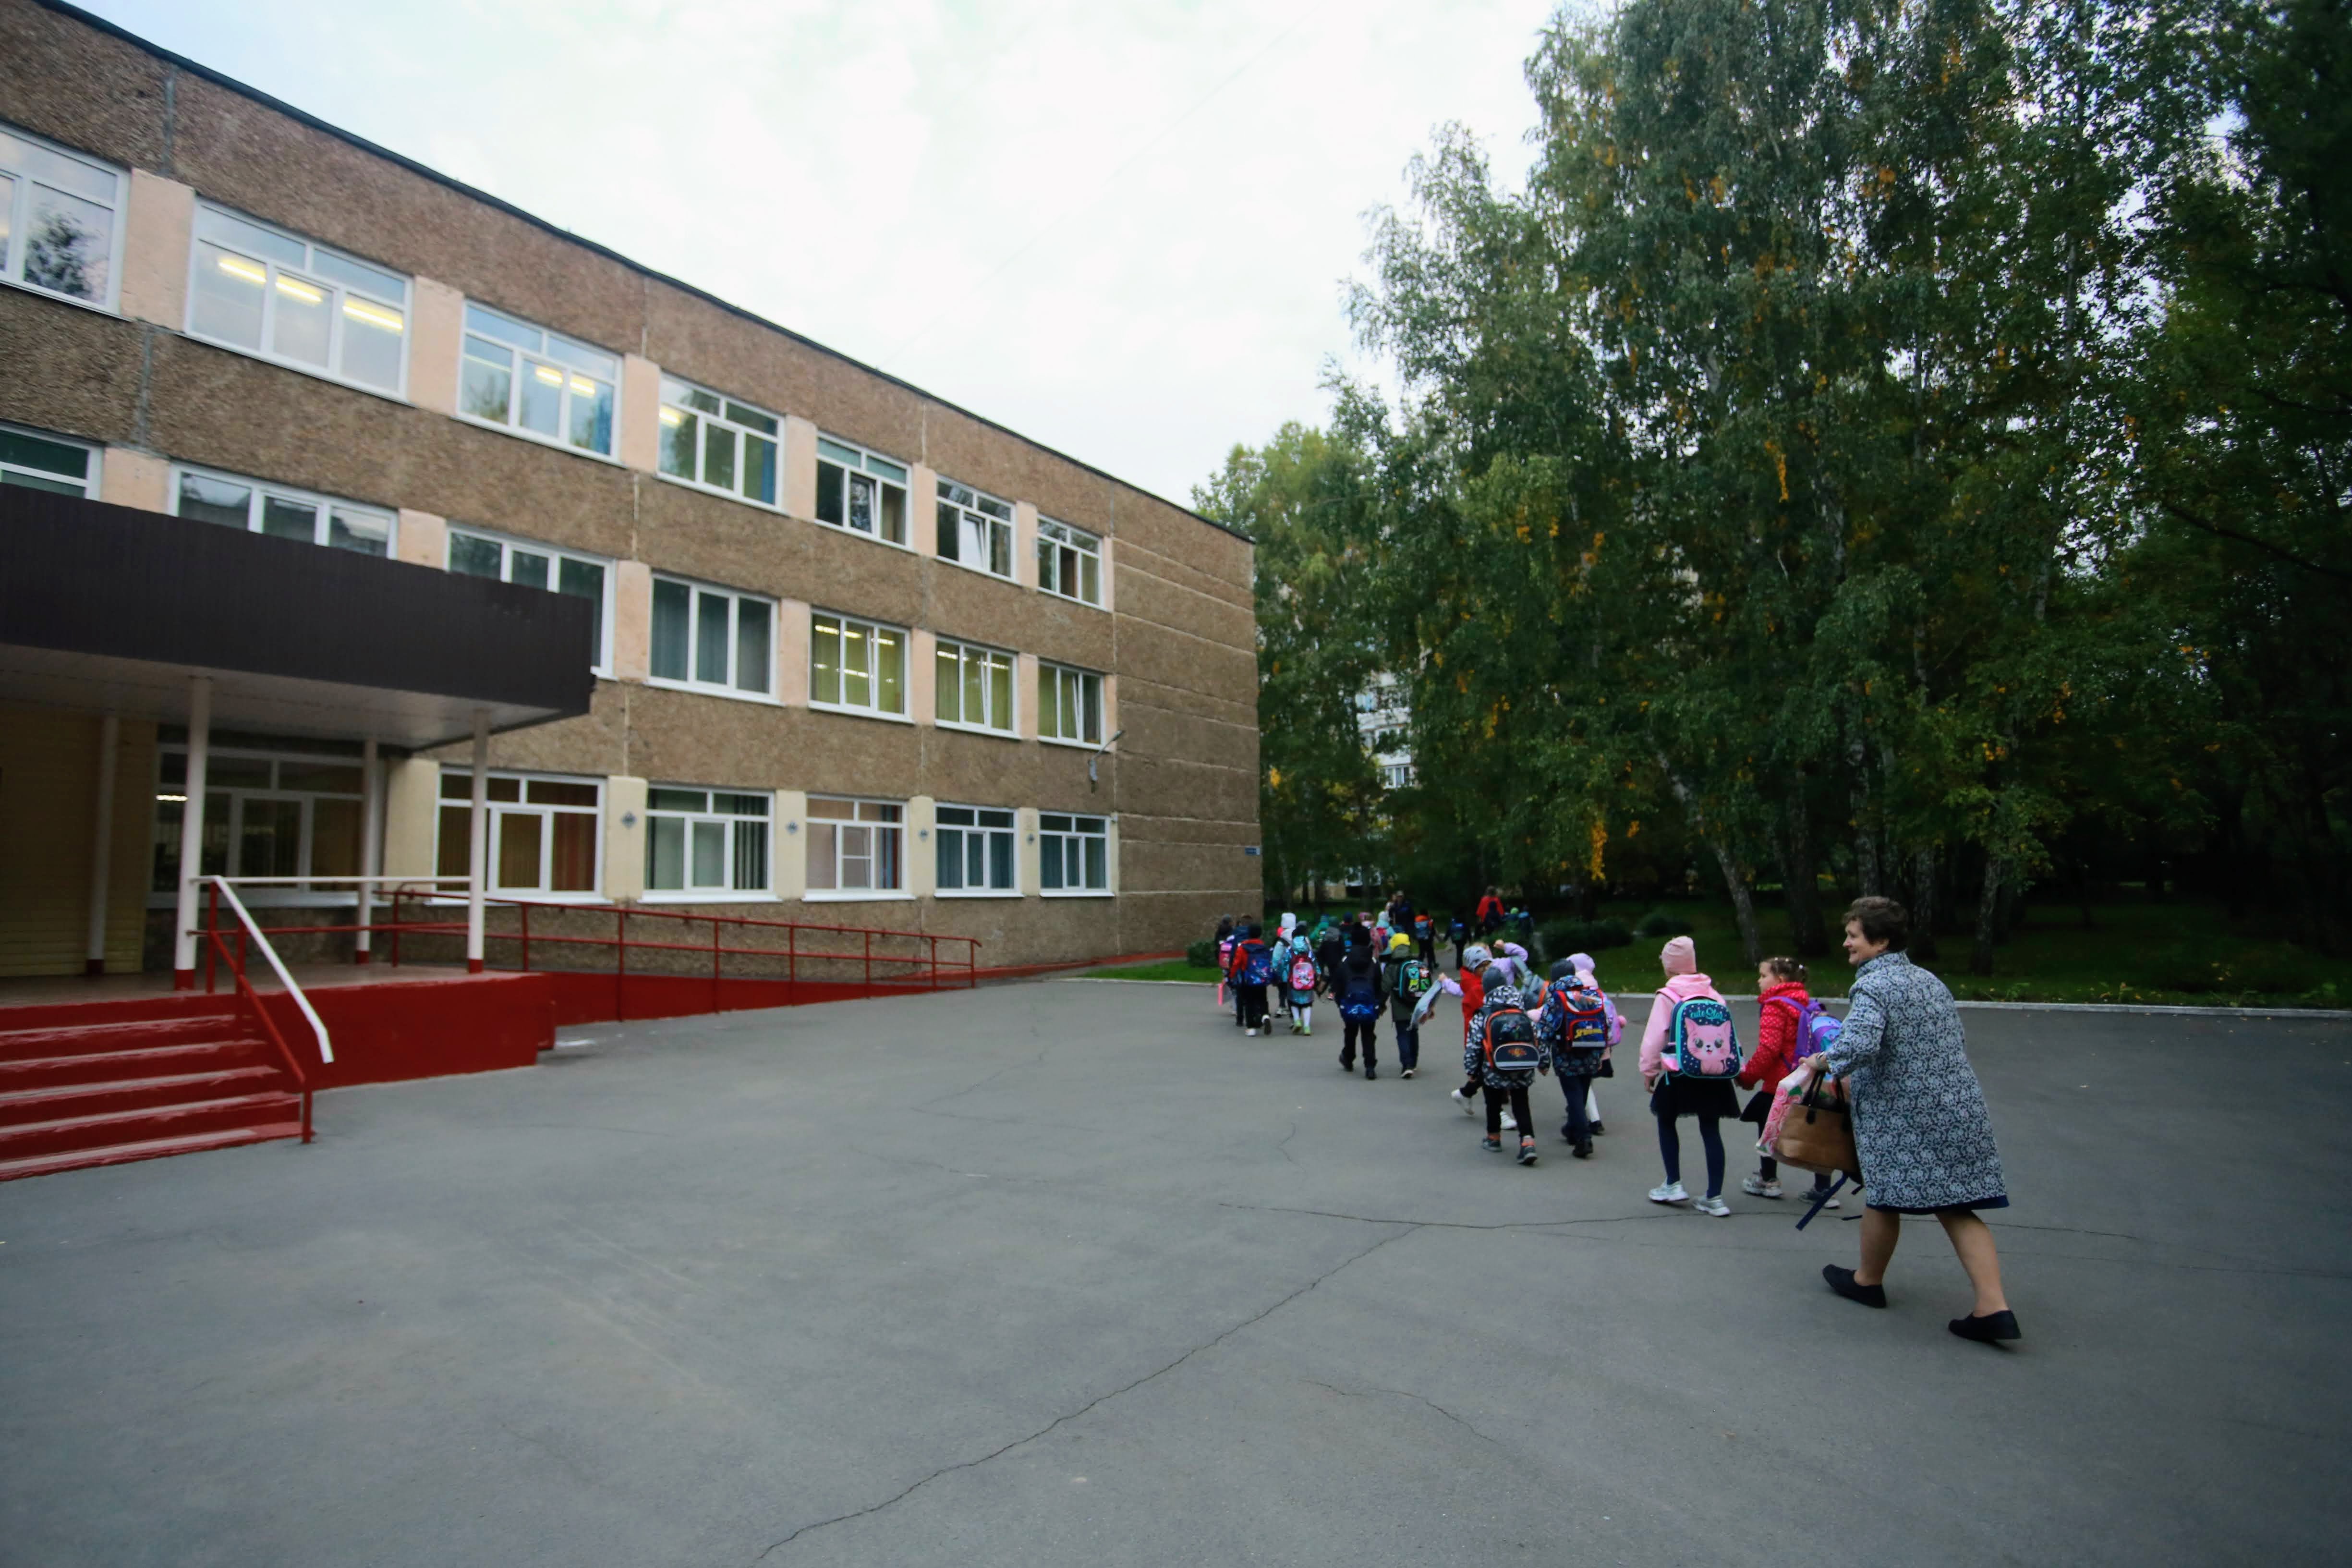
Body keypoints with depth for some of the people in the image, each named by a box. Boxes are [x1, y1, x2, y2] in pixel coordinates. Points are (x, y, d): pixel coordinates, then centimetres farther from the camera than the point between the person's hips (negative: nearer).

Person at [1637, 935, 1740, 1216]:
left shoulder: (1667, 997, -9)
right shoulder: (1714, 994, 5)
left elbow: (1654, 1038, -10)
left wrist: (1649, 1070, 1)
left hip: (1680, 1075, -4)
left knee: (1666, 1121, 15)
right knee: (1711, 1130, 9)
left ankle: (1674, 1185, 15)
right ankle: (1715, 1197, 10)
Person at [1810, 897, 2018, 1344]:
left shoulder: (1872, 987, -15)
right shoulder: (1930, 980, 13)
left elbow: (1859, 1046, -31)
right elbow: (1957, 1043, 23)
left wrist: (1822, 1062, -13)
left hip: (1902, 1114, -8)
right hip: (1961, 1109, 8)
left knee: (1884, 1196, 9)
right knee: (1956, 1207, 9)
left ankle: (1869, 1281, 27)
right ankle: (1993, 1307, 2)